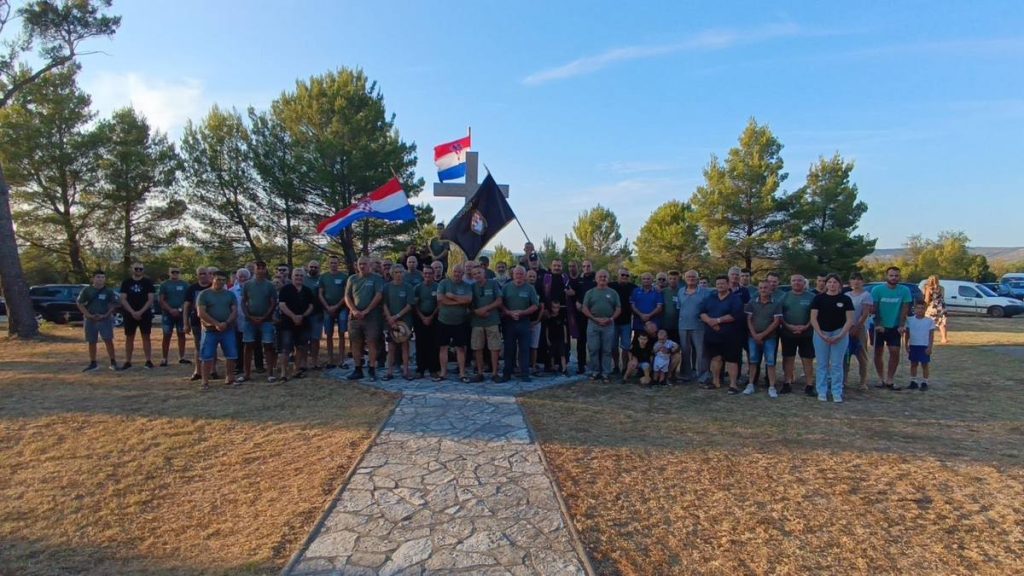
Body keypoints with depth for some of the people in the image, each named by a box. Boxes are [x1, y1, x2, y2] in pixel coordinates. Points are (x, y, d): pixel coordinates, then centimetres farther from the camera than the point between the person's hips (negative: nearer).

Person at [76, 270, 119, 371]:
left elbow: (114, 304, 4)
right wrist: (88, 315, -7)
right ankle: (93, 364, 18)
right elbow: (80, 303, 4)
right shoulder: (86, 290, 2)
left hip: (105, 319, -2)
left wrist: (106, 315, -8)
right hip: (90, 319, 2)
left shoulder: (109, 291, 1)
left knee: (108, 340, -7)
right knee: (91, 342, 9)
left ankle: (113, 362, -1)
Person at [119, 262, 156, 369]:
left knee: (146, 337, 1)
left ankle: (148, 361, 5)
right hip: (130, 314, 2)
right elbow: (123, 299, 1)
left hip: (145, 314, -2)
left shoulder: (148, 282, 2)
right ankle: (127, 362, 12)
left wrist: (140, 312, -13)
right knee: (129, 338, 6)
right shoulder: (126, 283, 6)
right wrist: (132, 312, -11)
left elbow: (150, 299, -3)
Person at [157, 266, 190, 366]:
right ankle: (164, 359, 5)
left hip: (181, 313, 1)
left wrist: (180, 309, -10)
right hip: (167, 314, -1)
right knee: (167, 336, 1)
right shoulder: (164, 284, 3)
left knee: (181, 335, 5)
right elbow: (161, 300, -2)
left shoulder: (185, 284, 6)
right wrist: (170, 310, -13)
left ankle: (181, 357, 11)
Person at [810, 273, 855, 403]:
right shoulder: (818, 298, 0)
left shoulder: (845, 299, 1)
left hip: (840, 334, 0)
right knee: (822, 364, 6)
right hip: (821, 334, 0)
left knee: (837, 365, 3)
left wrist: (840, 335, -13)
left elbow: (849, 320, -2)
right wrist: (821, 335, -12)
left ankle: (837, 393, 12)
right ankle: (822, 392, 14)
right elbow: (813, 318, -3)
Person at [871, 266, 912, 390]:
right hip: (879, 326, -1)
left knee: (895, 352, -6)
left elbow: (905, 309, -4)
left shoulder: (905, 290, -4)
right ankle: (881, 379, 16)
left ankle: (889, 380, 4)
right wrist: (878, 324, -13)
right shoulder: (877, 289, -7)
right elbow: (875, 309, -6)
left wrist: (901, 326, -11)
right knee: (878, 352, 4)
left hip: (895, 327, 1)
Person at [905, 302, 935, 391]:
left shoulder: (930, 321, -4)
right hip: (913, 345, 2)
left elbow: (931, 335, -3)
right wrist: (907, 345, 4)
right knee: (913, 364, 10)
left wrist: (929, 347, -8)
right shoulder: (910, 320, 1)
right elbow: (907, 333, 7)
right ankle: (913, 382, 18)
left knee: (924, 364, 3)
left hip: (924, 346, -2)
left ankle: (924, 383, 12)